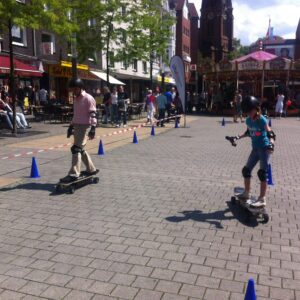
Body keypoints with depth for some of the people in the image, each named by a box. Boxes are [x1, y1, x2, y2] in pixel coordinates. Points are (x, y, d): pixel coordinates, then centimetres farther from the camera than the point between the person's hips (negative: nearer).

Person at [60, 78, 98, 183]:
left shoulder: (88, 98, -10)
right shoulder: (76, 99, 16)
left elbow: (93, 115, -15)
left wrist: (93, 129, -21)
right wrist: (71, 126, 20)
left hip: (85, 126, -9)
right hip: (77, 126, 9)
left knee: (76, 148, -15)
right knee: (81, 149, 13)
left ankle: (74, 174, -14)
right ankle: (91, 169, 26)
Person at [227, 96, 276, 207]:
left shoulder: (262, 120, -17)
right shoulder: (248, 120, 4)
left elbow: (270, 133, -21)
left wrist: (271, 143, -39)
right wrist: (237, 137, 17)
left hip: (264, 148, -8)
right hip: (255, 148, 8)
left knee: (262, 172, -11)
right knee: (246, 170, 12)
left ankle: (262, 199, -5)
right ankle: (246, 194, 28)